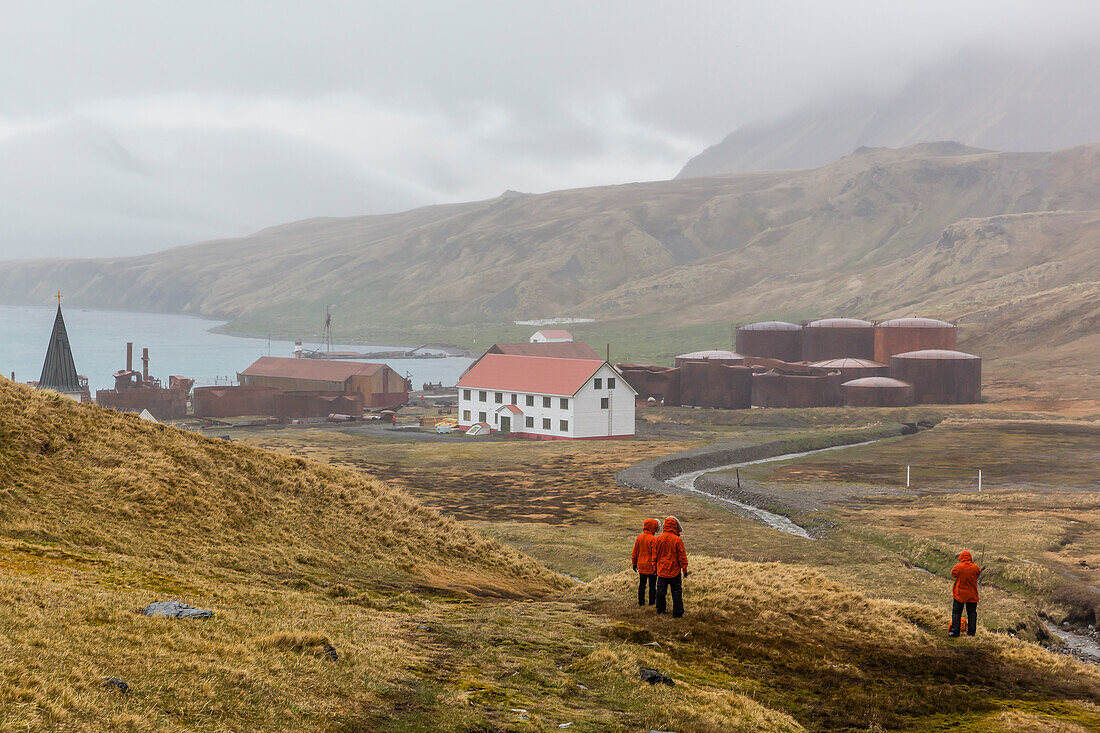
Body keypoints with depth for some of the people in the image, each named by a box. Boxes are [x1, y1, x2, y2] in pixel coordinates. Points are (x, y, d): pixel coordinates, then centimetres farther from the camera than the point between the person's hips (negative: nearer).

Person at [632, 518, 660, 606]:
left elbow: (635, 552, 7)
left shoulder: (639, 538, 1)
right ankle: (652, 602, 9)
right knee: (652, 585, 6)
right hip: (651, 567, -5)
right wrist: (656, 567, -11)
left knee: (642, 585, 15)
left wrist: (634, 563, 17)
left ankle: (641, 602, 19)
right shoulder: (653, 539, -16)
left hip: (641, 566, 5)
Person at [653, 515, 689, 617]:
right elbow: (682, 556, -9)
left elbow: (655, 554, 8)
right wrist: (685, 569, -1)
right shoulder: (677, 540, -14)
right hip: (674, 571, -4)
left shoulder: (659, 538, -2)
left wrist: (655, 567, 19)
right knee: (676, 592, 3)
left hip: (662, 570, 4)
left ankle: (660, 610, 23)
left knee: (661, 590, 15)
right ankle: (677, 613, 3)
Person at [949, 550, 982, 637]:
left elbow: (953, 574, 2)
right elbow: (979, 573, 12)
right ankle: (971, 631, 12)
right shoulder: (975, 567, -8)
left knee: (956, 612, 4)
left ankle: (954, 630, -5)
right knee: (972, 612, 13)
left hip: (959, 594, -2)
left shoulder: (958, 567, -14)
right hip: (972, 595, 2)